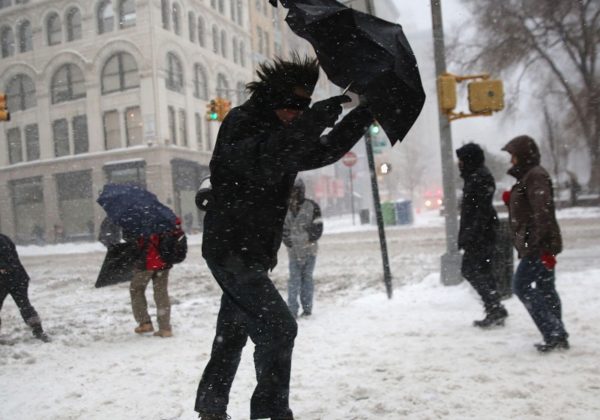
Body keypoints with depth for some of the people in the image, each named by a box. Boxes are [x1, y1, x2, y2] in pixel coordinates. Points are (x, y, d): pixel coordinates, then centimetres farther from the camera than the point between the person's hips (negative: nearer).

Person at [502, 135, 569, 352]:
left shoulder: (535, 176, -13)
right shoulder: (527, 176, 18)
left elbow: (543, 212, -22)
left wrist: (542, 245, -26)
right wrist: (510, 200, 8)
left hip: (538, 245, -10)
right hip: (534, 245, 10)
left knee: (521, 285, -8)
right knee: (545, 288, 11)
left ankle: (553, 333, -5)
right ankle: (558, 335, 17)